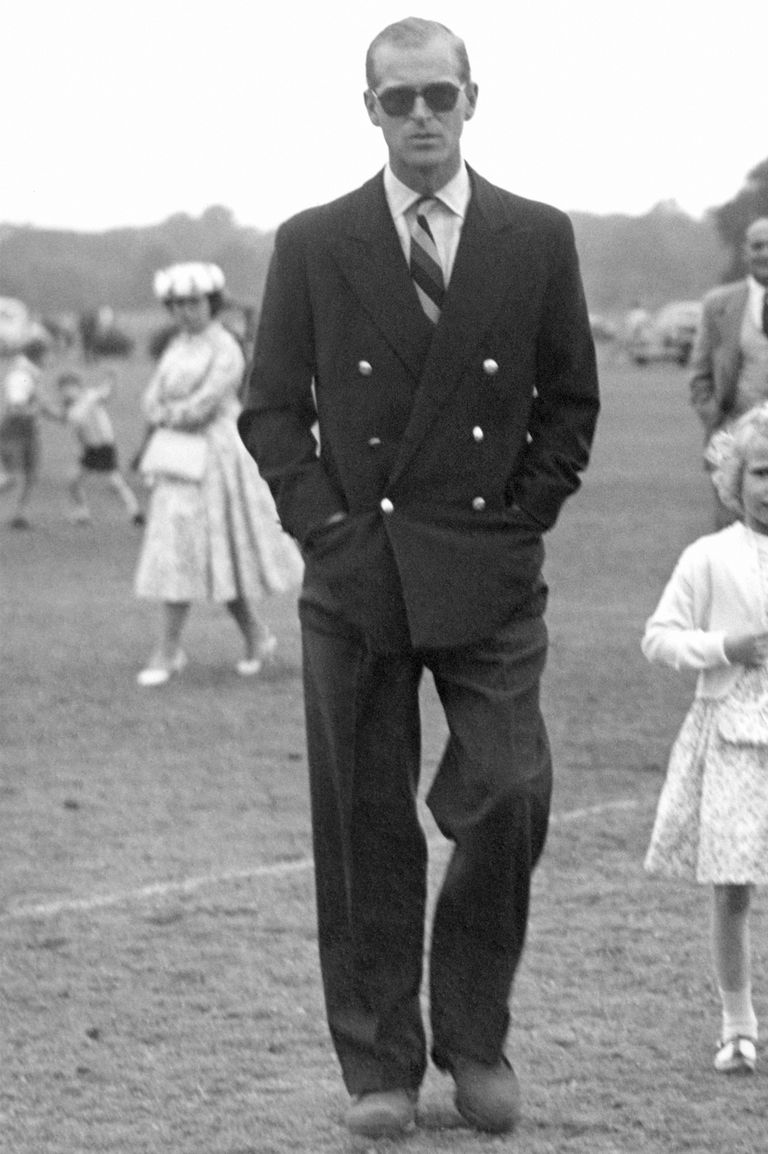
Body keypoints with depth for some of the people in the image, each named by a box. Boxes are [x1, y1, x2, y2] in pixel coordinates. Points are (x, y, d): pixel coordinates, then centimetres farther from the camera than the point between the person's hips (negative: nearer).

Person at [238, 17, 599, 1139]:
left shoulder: (538, 240, 4)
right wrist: (324, 522, -4)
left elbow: (571, 402, 11)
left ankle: (474, 1036, 12)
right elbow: (272, 407, 7)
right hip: (354, 579, 0)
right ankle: (380, 1066, 11)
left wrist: (521, 518, 1)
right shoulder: (313, 246, 3)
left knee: (510, 800, -9)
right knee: (368, 829, 2)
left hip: (490, 578, 0)